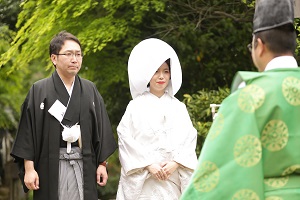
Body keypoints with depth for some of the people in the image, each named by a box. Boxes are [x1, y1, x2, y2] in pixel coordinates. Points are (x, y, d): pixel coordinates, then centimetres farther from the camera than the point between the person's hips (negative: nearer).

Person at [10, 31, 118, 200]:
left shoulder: (90, 90, 9)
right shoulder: (39, 91, 0)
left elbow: (101, 129, 10)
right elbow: (28, 131, -2)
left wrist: (102, 164, 6)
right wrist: (29, 168, -7)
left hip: (84, 166, 3)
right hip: (51, 166, -2)